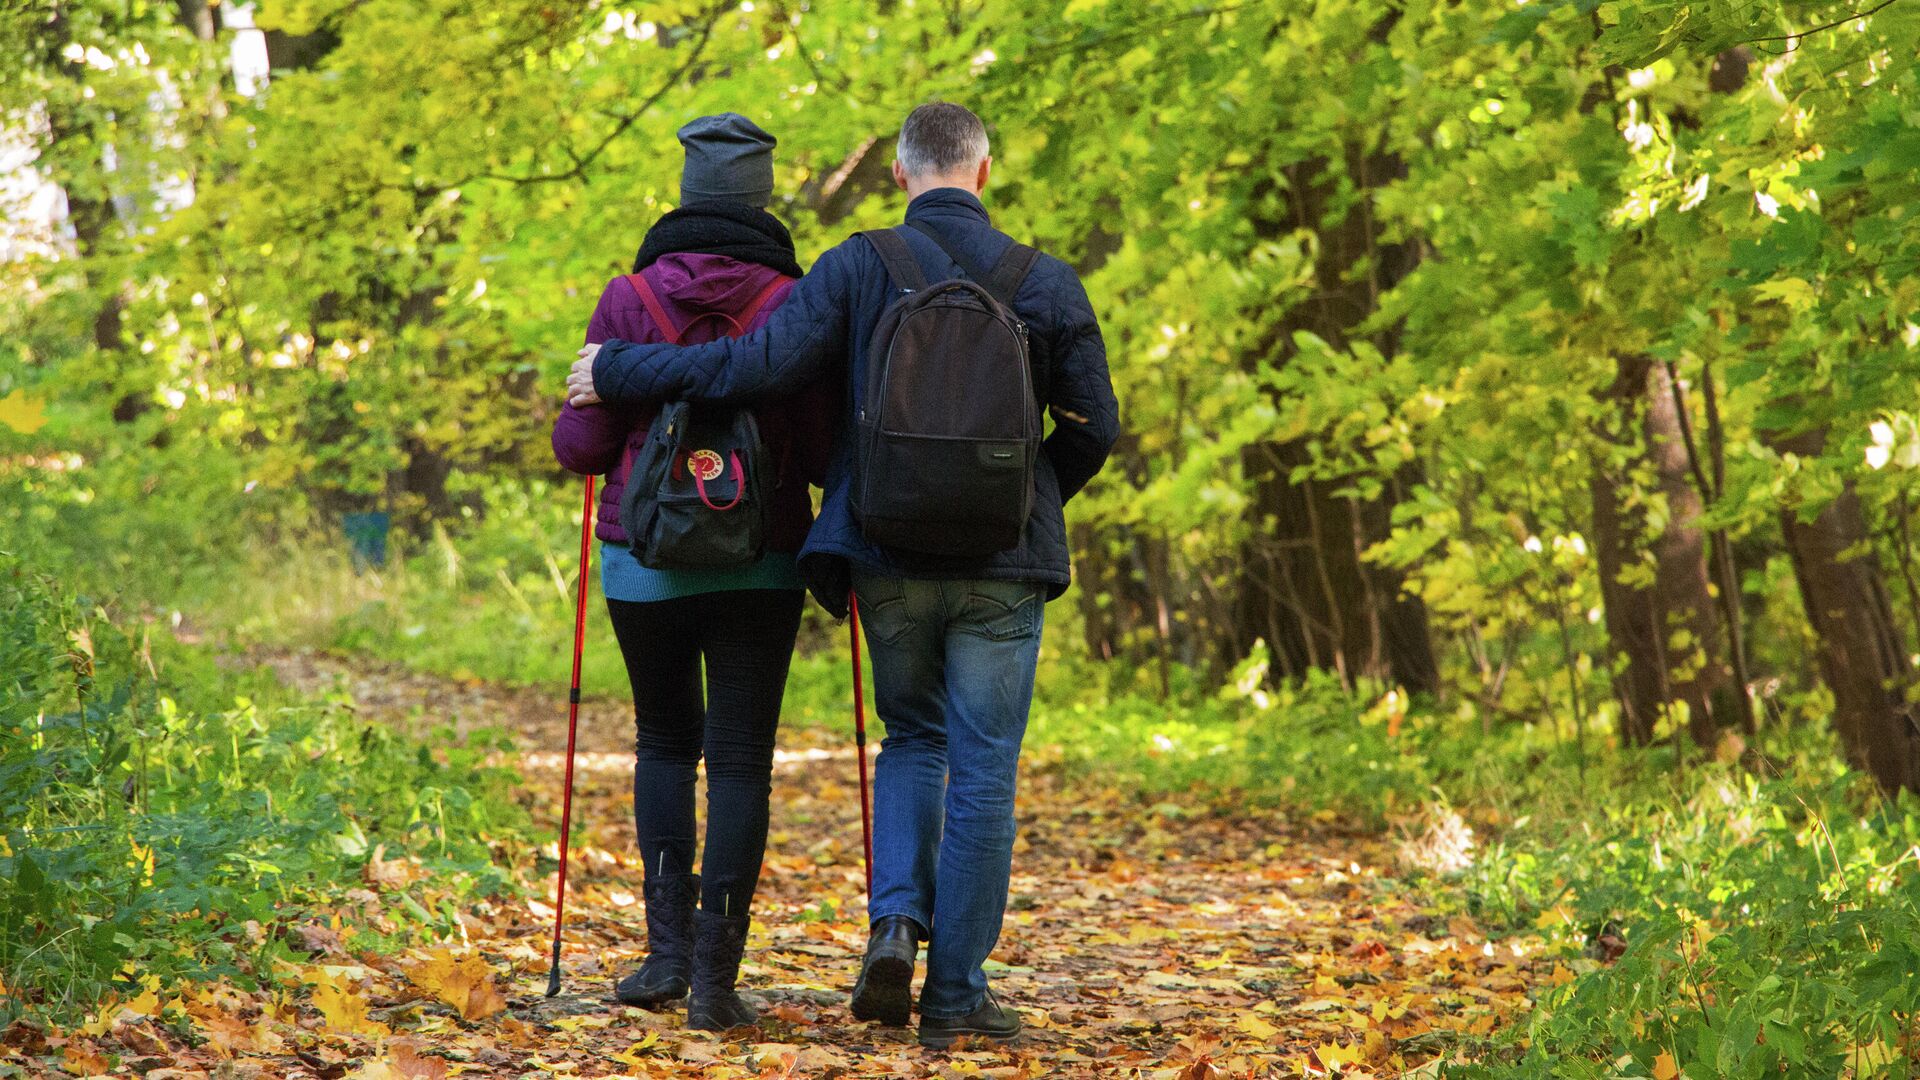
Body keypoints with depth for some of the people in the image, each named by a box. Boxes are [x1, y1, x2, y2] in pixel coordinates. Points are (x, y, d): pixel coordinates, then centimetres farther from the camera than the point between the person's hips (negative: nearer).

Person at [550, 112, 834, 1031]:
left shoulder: (629, 299, -3)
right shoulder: (792, 304, -4)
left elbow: (580, 446, -3)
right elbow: (825, 456, -6)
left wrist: (588, 418, 19)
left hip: (645, 559, 1)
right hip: (761, 566, -1)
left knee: (665, 742, 19)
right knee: (740, 758, 4)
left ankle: (668, 945, 9)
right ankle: (716, 975, -3)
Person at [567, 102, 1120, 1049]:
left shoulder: (858, 269, -5)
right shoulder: (1046, 283, -2)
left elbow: (757, 364, -12)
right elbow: (1094, 427, 2)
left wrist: (616, 372, -2)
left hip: (889, 558, 1)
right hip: (1002, 564, -1)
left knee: (911, 737, 20)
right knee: (981, 773, 5)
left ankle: (897, 919, 0)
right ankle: (956, 990, 5)